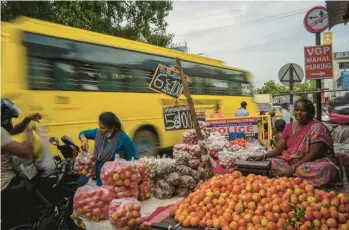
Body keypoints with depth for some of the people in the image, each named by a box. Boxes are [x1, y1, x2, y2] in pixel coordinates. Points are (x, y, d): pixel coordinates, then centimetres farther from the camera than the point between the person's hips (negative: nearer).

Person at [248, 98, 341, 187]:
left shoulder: (317, 127, -14)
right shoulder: (289, 127, 4)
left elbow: (313, 154, -21)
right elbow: (279, 149, 4)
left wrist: (292, 168, -29)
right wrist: (263, 156, -15)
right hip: (290, 161, 5)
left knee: (322, 169, -39)